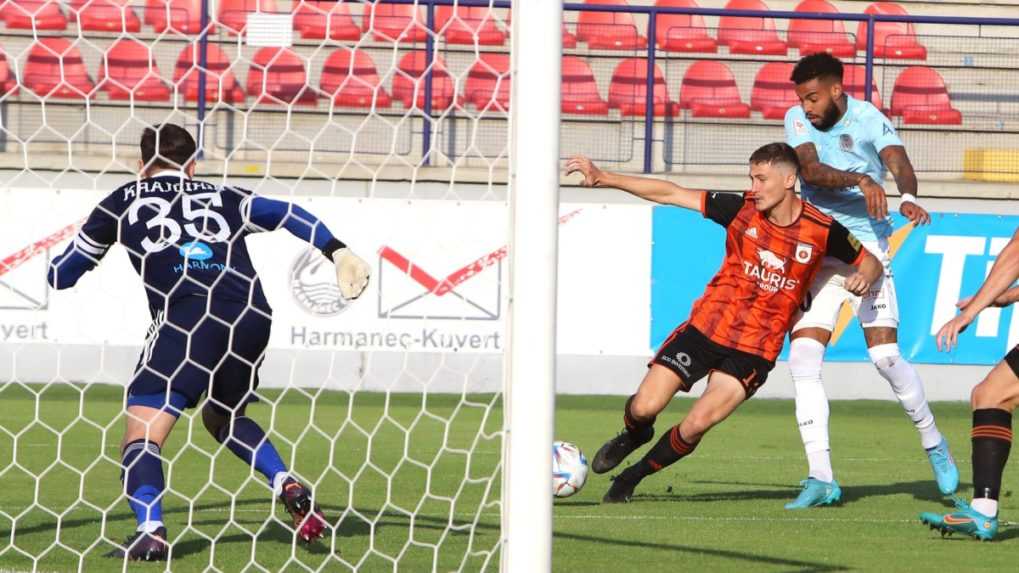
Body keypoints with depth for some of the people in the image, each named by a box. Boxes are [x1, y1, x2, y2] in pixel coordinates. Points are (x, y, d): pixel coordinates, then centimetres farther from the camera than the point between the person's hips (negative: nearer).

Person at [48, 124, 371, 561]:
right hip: (251, 318, 4)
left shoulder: (122, 202, 21)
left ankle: (150, 529, -26)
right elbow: (285, 214, 11)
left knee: (141, 433, -3)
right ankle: (288, 486, 13)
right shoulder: (221, 197, 27)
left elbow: (60, 276, 26)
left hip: (186, 318, -4)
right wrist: (338, 251, 3)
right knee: (222, 416, 30)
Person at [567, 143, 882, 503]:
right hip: (706, 326, 2)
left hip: (755, 349, -1)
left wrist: (863, 277, -19)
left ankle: (634, 476, 12)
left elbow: (870, 262, 6)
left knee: (694, 427, -15)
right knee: (644, 408, -8)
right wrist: (605, 179, -11)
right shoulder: (742, 209, -7)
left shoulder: (821, 231, -9)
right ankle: (634, 435, 30)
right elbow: (670, 194, -6)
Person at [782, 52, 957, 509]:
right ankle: (821, 477, -8)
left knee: (885, 355, -10)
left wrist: (908, 196, -46)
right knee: (802, 358, -10)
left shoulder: (868, 120, -7)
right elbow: (809, 169, -17)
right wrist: (858, 180, -35)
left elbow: (898, 162, -24)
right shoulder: (798, 120, 0)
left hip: (866, 247, -3)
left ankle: (933, 442, 16)